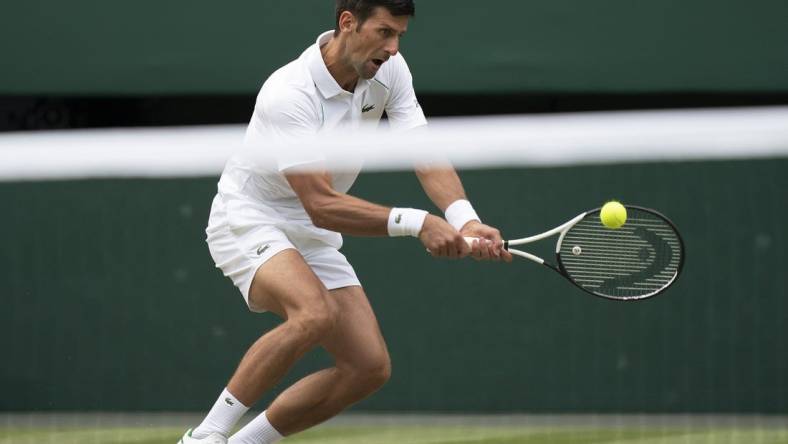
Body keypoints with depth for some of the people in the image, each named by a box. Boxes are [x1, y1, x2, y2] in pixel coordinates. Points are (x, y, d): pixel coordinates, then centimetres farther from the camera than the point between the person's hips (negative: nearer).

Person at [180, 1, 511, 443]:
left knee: (370, 367, -3)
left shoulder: (390, 70, -6)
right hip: (249, 220, -8)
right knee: (316, 314, -35)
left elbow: (426, 156, -14)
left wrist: (467, 222, -33)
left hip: (313, 238, 8)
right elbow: (322, 206, -32)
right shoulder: (290, 94, -28)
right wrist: (416, 222, -40)